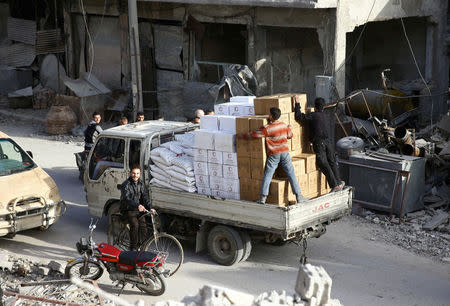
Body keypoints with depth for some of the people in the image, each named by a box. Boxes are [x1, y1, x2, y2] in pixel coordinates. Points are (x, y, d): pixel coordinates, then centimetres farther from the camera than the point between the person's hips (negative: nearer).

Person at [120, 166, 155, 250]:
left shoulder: (141, 184, 5)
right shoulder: (126, 184, -14)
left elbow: (145, 197, -2)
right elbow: (126, 198, -31)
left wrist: (150, 208, -21)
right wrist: (137, 205, -49)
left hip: (139, 209, 5)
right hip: (128, 209, -5)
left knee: (143, 225, -18)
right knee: (135, 224, -28)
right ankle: (133, 248, -16)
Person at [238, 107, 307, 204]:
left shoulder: (267, 129, -12)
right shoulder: (284, 125, 3)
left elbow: (253, 135, -7)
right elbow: (289, 136, 20)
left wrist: (242, 135, 9)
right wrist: (289, 129, 42)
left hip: (273, 154, -3)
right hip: (285, 152, 3)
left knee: (267, 175, 2)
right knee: (291, 174, 6)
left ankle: (263, 197, -2)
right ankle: (299, 196, 5)